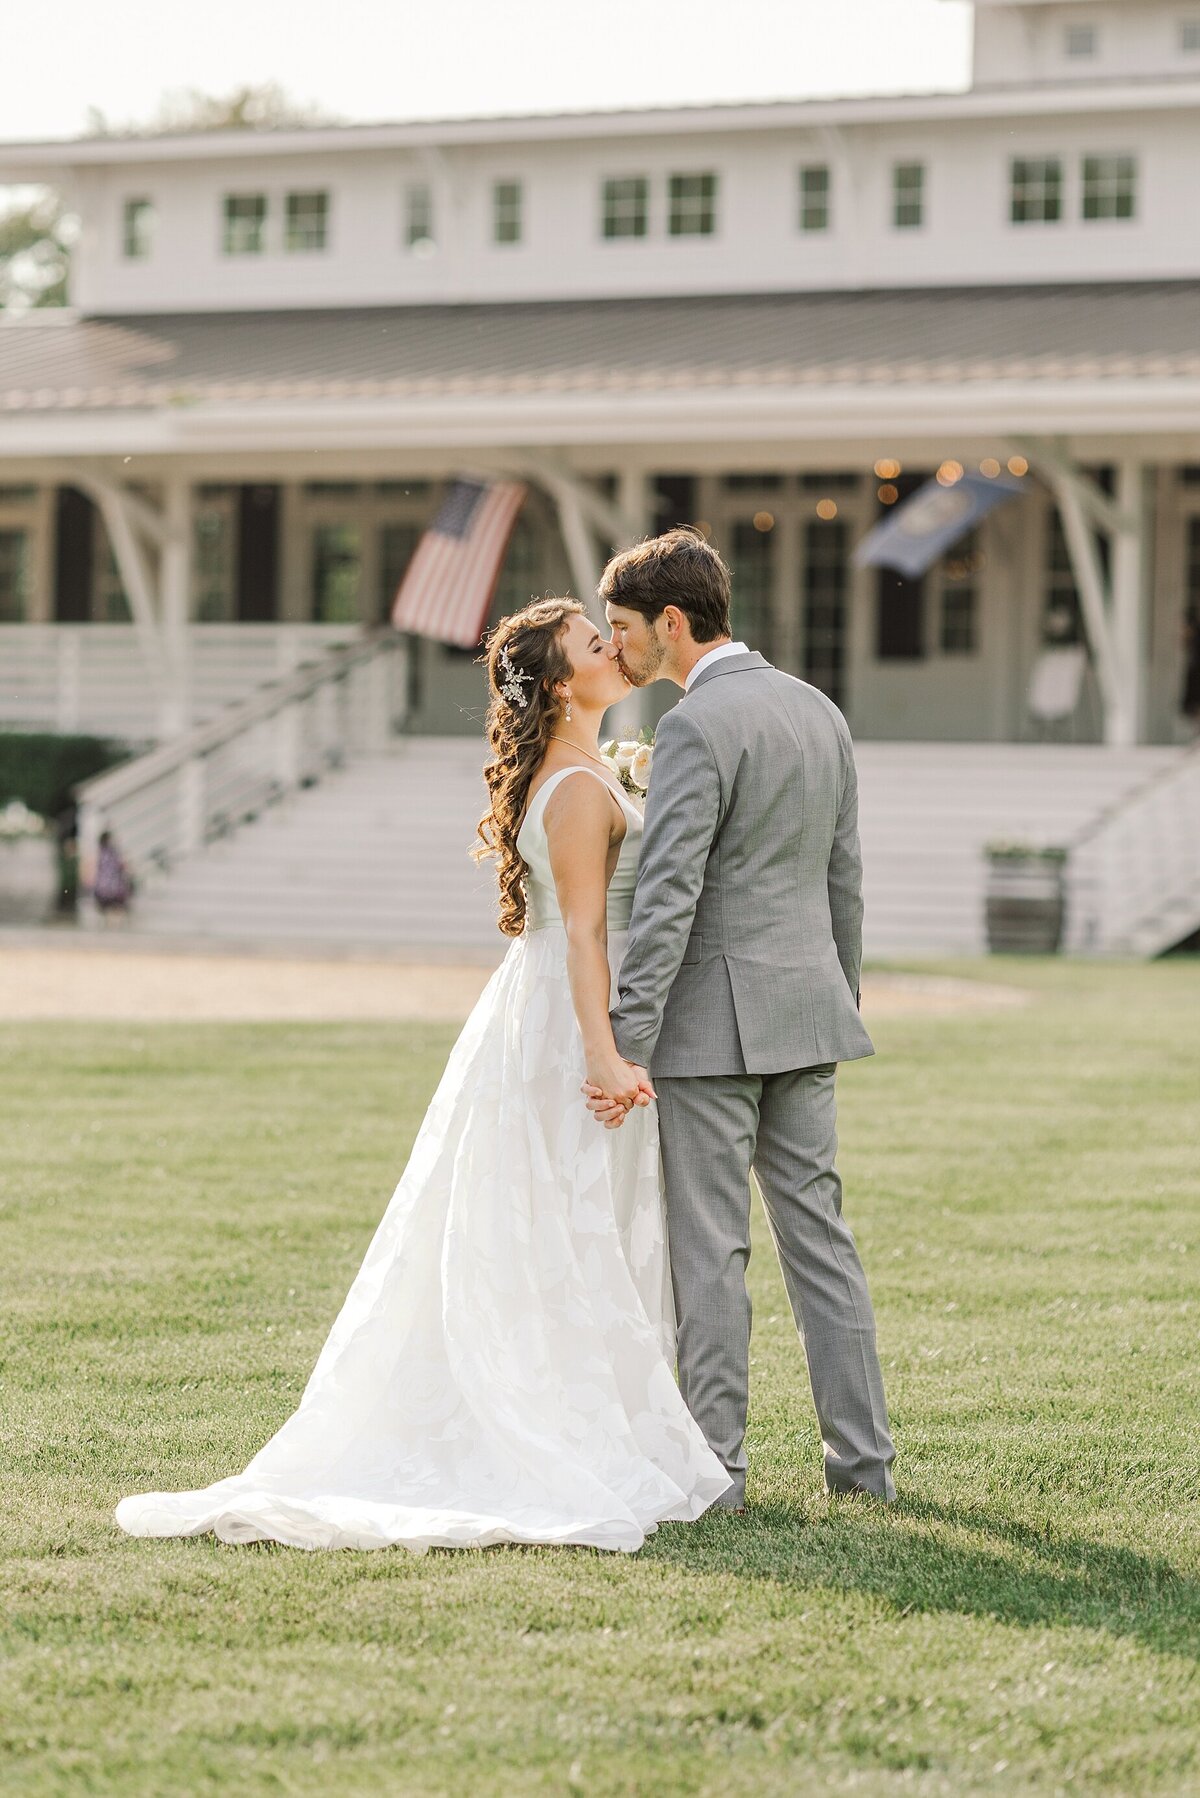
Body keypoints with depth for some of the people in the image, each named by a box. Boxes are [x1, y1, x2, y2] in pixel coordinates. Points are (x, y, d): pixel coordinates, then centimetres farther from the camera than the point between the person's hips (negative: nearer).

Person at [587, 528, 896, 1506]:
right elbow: (845, 879, 16)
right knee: (818, 1228, 11)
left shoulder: (697, 727, -15)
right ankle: (863, 1454, 13)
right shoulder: (819, 711, 11)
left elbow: (668, 897, -21)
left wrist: (626, 1046, -21)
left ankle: (714, 1464, 3)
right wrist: (841, 1006, 24)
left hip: (712, 1017, -8)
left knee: (710, 1244, -1)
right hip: (805, 1010, 8)